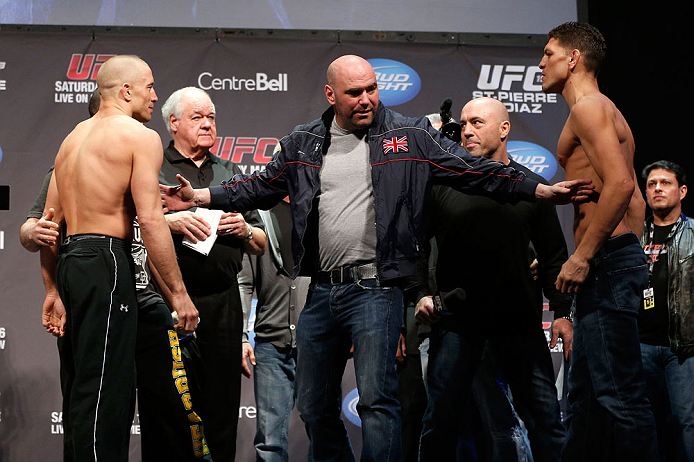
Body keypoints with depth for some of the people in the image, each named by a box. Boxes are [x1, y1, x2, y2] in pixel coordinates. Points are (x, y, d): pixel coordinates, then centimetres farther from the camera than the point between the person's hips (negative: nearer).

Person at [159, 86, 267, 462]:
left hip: (222, 300, 4)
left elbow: (260, 246, 22)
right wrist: (169, 221, -17)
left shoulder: (230, 174, 21)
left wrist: (245, 230, 1)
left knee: (221, 403, 1)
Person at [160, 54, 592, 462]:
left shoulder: (412, 137, 1)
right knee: (314, 406, 10)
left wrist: (543, 190, -7)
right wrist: (201, 196, 12)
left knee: (376, 399, -14)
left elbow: (475, 171, 0)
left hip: (375, 288, -5)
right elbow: (261, 187, 21)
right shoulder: (302, 144, 12)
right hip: (320, 292, 5)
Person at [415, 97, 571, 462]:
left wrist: (562, 312, 3)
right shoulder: (442, 183, 5)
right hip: (455, 319, 0)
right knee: (440, 420, 1)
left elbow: (553, 255, 10)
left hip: (520, 320, 1)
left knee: (545, 419, 1)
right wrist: (420, 295, -7)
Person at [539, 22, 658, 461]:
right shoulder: (608, 112, 24)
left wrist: (582, 257, -21)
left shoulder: (588, 108, -8)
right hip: (621, 256, 11)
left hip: (607, 261, -11)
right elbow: (636, 201, 24)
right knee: (584, 392, 13)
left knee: (621, 392, -12)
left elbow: (620, 184, -22)